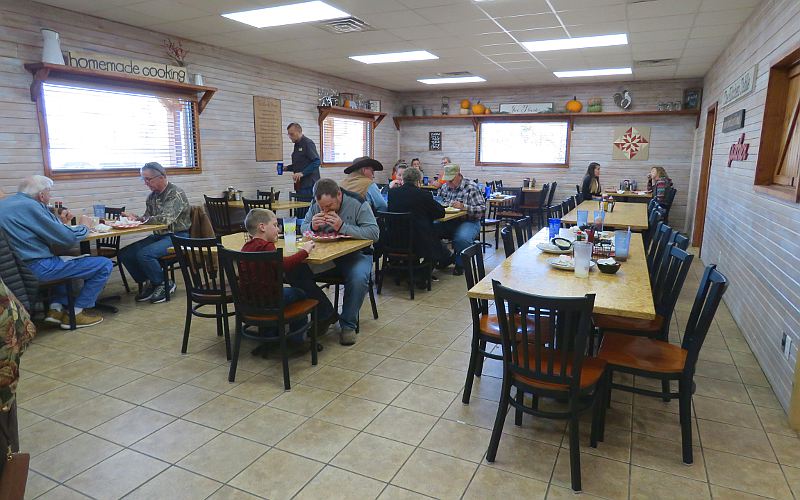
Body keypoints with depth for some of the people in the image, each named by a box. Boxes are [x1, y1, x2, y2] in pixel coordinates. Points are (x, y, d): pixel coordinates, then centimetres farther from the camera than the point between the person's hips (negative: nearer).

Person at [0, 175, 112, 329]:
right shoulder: (30, 207, -16)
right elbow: (68, 238, -16)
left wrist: (59, 222, 14)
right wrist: (84, 227, 3)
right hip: (37, 268, -10)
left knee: (65, 261, 37)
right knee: (104, 265, -9)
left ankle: (56, 308, 22)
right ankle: (75, 314, 2)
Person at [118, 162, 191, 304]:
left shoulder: (176, 194, -13)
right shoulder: (152, 195, 12)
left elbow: (165, 219, -24)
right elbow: (147, 218, 17)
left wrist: (138, 219, -16)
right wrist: (134, 217, -5)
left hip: (177, 236, -8)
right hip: (158, 236, 8)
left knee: (144, 254, -28)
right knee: (125, 253, -7)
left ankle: (164, 285, -5)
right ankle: (146, 283, 11)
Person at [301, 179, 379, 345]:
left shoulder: (358, 204, -14)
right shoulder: (316, 205, 0)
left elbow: (374, 233, -21)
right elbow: (303, 227, 9)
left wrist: (343, 227, -29)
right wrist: (312, 227, -17)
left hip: (355, 253, -4)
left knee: (359, 278, -35)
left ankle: (348, 324, -12)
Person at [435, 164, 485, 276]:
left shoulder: (471, 187, -10)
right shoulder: (445, 186, 10)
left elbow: (482, 209, -16)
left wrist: (463, 206, -30)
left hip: (468, 222, -6)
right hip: (448, 221, 6)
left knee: (462, 238, -37)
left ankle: (460, 265, -6)